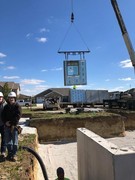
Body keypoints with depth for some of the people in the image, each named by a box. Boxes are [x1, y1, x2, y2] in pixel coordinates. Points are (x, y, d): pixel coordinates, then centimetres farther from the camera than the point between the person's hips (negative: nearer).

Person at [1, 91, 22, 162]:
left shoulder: (17, 106, -5)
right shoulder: (6, 106, 10)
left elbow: (18, 116, -12)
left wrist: (12, 123, -16)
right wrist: (5, 122, -8)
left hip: (14, 126, -5)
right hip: (7, 126, 5)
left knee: (15, 141, 1)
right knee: (8, 141, 13)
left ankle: (14, 155, 11)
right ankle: (9, 154, 27)